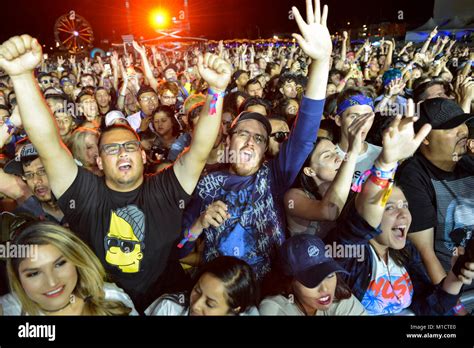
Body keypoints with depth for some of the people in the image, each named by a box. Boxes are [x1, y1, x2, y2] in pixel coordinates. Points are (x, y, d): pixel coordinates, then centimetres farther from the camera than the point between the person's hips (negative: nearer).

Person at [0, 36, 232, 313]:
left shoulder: (166, 191, -2)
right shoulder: (85, 194, -2)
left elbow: (200, 151, -12)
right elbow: (49, 146, -12)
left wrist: (217, 90, -25)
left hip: (160, 305, 0)